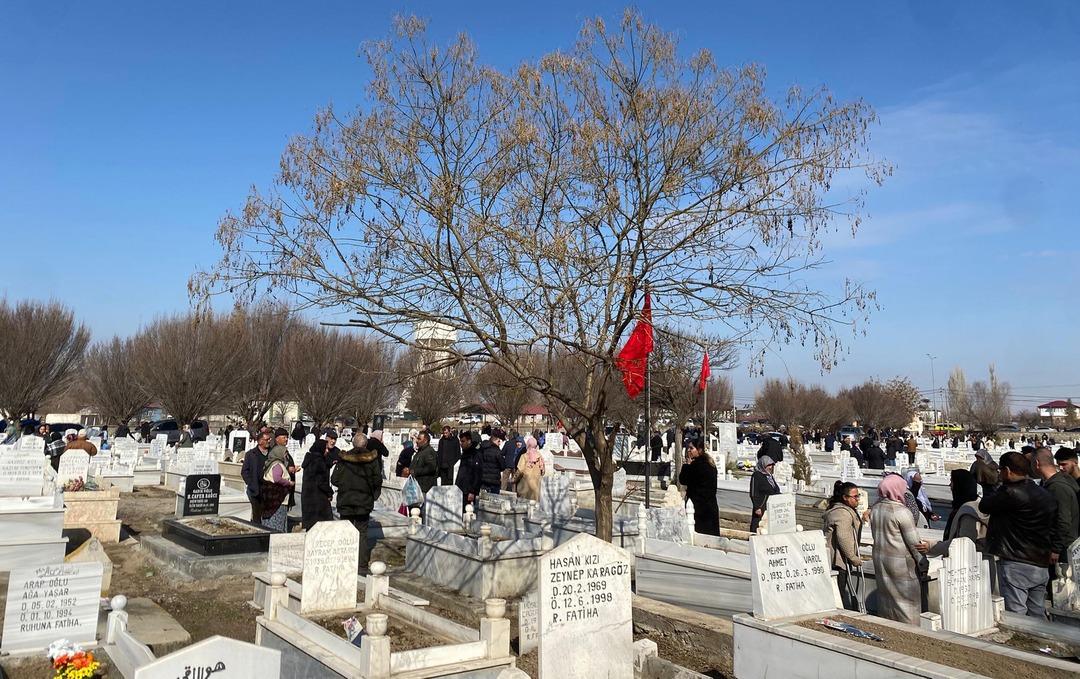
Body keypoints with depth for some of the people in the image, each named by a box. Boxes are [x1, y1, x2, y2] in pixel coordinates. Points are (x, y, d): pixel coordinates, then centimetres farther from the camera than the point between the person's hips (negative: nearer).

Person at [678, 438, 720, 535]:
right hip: (712, 505, 9)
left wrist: (687, 464, -2)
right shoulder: (710, 464, 12)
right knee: (712, 534, 10)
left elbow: (682, 480, -11)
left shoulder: (697, 464, -16)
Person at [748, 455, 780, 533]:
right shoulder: (756, 476, -9)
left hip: (772, 507, 8)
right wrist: (757, 508, -18)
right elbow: (753, 494, -13)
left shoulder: (770, 476, 16)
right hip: (761, 508, -8)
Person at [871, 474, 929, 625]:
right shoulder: (901, 512, -20)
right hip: (900, 561, -7)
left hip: (879, 558, 7)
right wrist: (922, 563, -5)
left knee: (886, 595, 17)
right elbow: (914, 542, -14)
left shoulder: (875, 508, 1)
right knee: (907, 598, 6)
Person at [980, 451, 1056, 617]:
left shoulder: (1011, 493, -18)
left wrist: (999, 490, 7)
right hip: (1041, 565, 9)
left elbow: (984, 506, -8)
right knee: (1037, 616, 16)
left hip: (1016, 564, -9)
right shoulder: (1046, 495, 10)